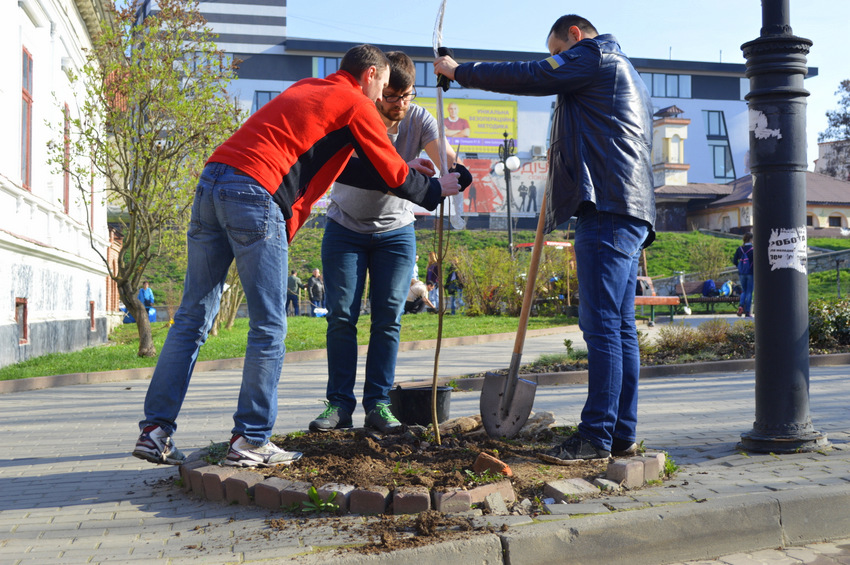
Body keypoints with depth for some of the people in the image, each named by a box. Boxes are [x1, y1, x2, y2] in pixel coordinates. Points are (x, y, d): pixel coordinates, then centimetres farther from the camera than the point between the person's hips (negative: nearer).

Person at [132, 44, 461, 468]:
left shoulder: (307, 89, 31)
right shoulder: (356, 104, 7)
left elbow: (331, 164, 37)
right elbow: (393, 175, 11)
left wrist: (404, 171, 42)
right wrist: (434, 189, 30)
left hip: (212, 181, 8)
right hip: (255, 195, -8)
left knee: (192, 319, 8)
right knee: (269, 328, 0)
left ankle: (155, 430, 9)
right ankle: (251, 441, 2)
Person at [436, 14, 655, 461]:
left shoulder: (593, 54, 2)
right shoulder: (623, 74, 31)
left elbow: (526, 77, -4)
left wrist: (459, 71, 6)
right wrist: (564, 156, 28)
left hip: (608, 209, -10)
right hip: (629, 212, 10)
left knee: (602, 324, -11)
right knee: (620, 326, 8)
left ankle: (596, 437, -10)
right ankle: (623, 434, 10)